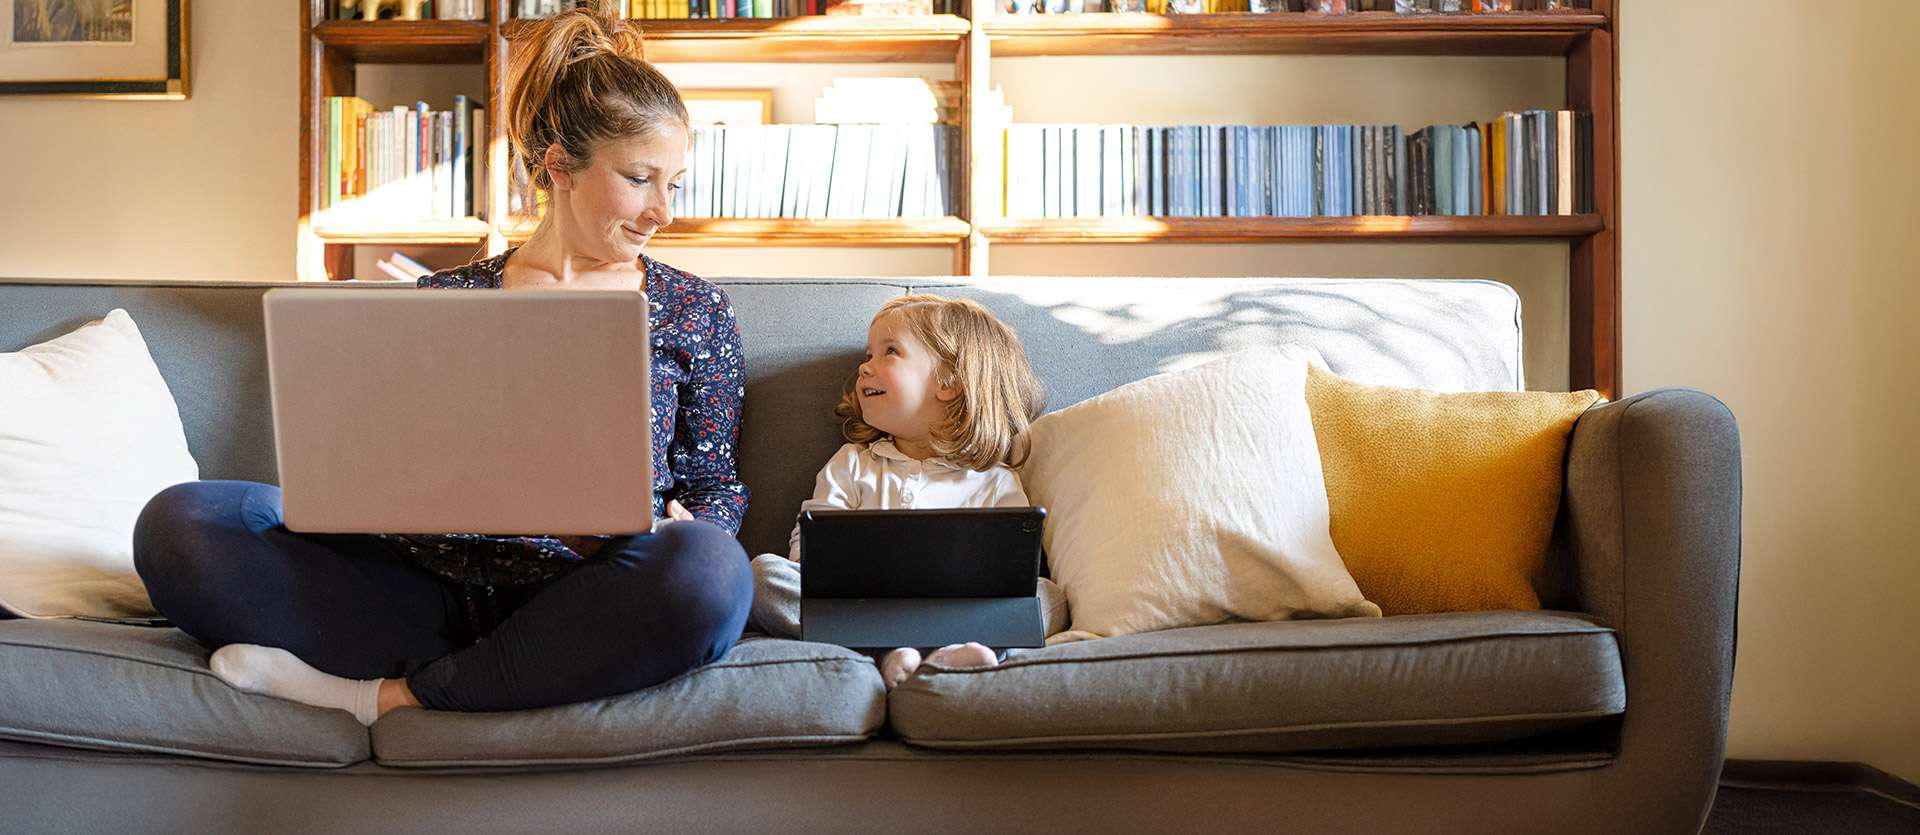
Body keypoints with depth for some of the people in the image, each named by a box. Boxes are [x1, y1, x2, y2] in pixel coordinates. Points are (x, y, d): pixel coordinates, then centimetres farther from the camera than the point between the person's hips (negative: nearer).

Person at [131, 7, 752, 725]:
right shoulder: (447, 299, 14)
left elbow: (715, 480, 13)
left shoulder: (697, 311, 12)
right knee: (177, 520, -13)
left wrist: (686, 534, -9)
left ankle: (385, 693, -21)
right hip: (433, 580, 1)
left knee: (709, 571, -37)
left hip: (576, 603, -1)